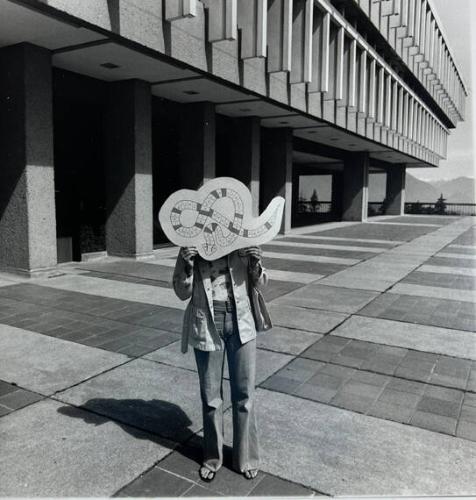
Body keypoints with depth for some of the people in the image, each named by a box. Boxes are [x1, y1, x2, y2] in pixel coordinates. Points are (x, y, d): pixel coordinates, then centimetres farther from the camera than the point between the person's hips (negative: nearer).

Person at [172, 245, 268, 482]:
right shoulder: (191, 247, -3)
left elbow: (260, 283, 6)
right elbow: (182, 293, -2)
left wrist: (256, 263, -14)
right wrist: (187, 265, -18)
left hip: (240, 322, 1)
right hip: (207, 325, 0)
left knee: (244, 394, 9)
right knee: (210, 395, 12)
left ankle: (246, 456, 29)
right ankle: (212, 457, 33)